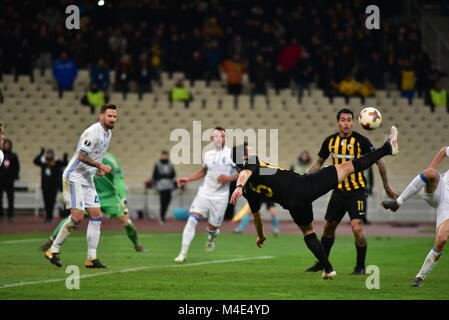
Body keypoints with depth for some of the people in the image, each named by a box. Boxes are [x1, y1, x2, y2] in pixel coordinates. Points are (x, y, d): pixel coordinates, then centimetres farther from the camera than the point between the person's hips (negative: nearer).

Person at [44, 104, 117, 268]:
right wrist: (101, 166, -20)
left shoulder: (108, 133, 12)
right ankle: (53, 250, -2)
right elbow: (82, 156, -23)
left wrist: (100, 168, 9)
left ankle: (92, 258, 3)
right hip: (74, 177, -9)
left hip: (87, 179, 9)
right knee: (77, 216, -15)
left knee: (96, 215, 2)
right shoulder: (93, 132, -18)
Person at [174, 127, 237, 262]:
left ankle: (213, 236, 46)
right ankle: (183, 253, -13)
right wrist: (187, 179, 16)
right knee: (192, 219, -15)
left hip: (220, 196, -2)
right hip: (205, 192, 3)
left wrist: (229, 178, -16)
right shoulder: (208, 155, 8)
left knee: (212, 228, 6)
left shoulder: (232, 154, -6)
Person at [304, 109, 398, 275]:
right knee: (329, 227, 11)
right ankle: (322, 264, 29)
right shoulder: (330, 141, 2)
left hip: (357, 191, -5)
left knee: (356, 227, -18)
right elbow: (319, 162, 17)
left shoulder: (361, 141, -12)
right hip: (339, 191, 5)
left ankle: (360, 266, -1)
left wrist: (387, 187, 1)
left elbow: (379, 162, -3)